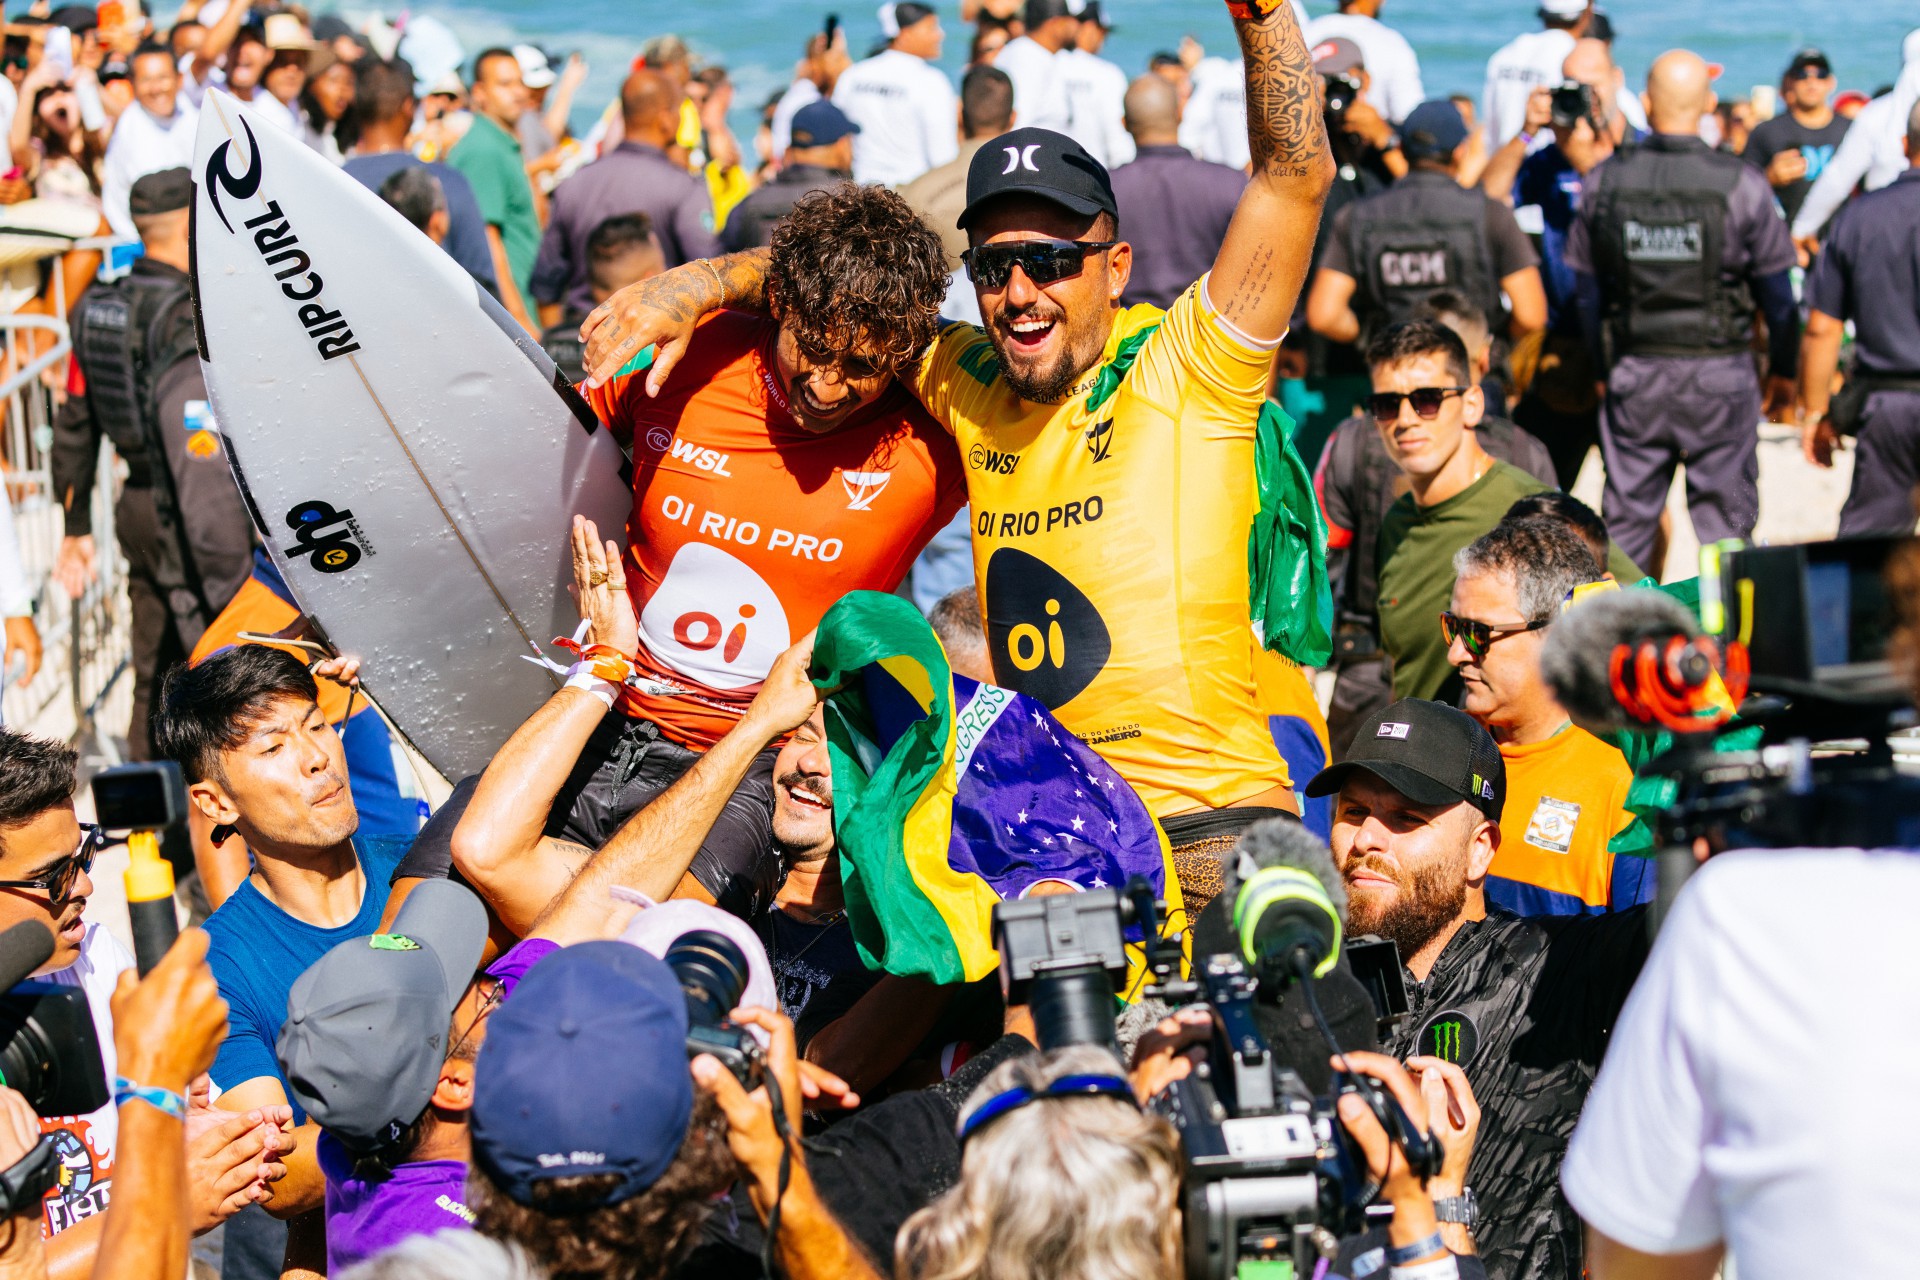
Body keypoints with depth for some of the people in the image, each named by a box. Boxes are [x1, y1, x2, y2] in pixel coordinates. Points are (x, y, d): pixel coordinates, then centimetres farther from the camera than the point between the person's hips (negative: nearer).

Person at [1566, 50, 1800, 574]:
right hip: (1719, 372, -2)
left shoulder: (1605, 182, -2)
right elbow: (1776, 292, -2)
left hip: (1635, 370, 2)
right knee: (1725, 516, 6)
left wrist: (1603, 371, 18)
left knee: (1626, 518, 11)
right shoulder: (1741, 185, -10)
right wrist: (1783, 370, 13)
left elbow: (1587, 290, 6)